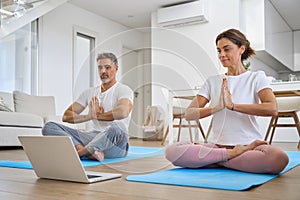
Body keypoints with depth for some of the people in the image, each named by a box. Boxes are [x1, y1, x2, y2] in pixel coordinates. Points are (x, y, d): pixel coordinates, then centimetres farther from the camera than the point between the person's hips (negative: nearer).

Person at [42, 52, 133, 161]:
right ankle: (84, 150, -33)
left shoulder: (124, 90, 2)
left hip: (116, 144, -5)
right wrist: (89, 116, -4)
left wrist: (97, 115, -7)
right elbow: (66, 116, 14)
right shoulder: (90, 92, 20)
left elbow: (123, 112, -23)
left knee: (115, 128, -42)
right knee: (49, 127, -10)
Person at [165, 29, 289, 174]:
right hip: (216, 145, 2)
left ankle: (217, 161, -16)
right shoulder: (213, 81, 14)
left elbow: (272, 109, -13)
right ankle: (231, 155, -13)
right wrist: (218, 107, -15)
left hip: (247, 144, -1)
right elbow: (189, 114, 2)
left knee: (279, 159, -36)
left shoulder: (256, 77, 7)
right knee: (172, 151, -24)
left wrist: (233, 105, -17)